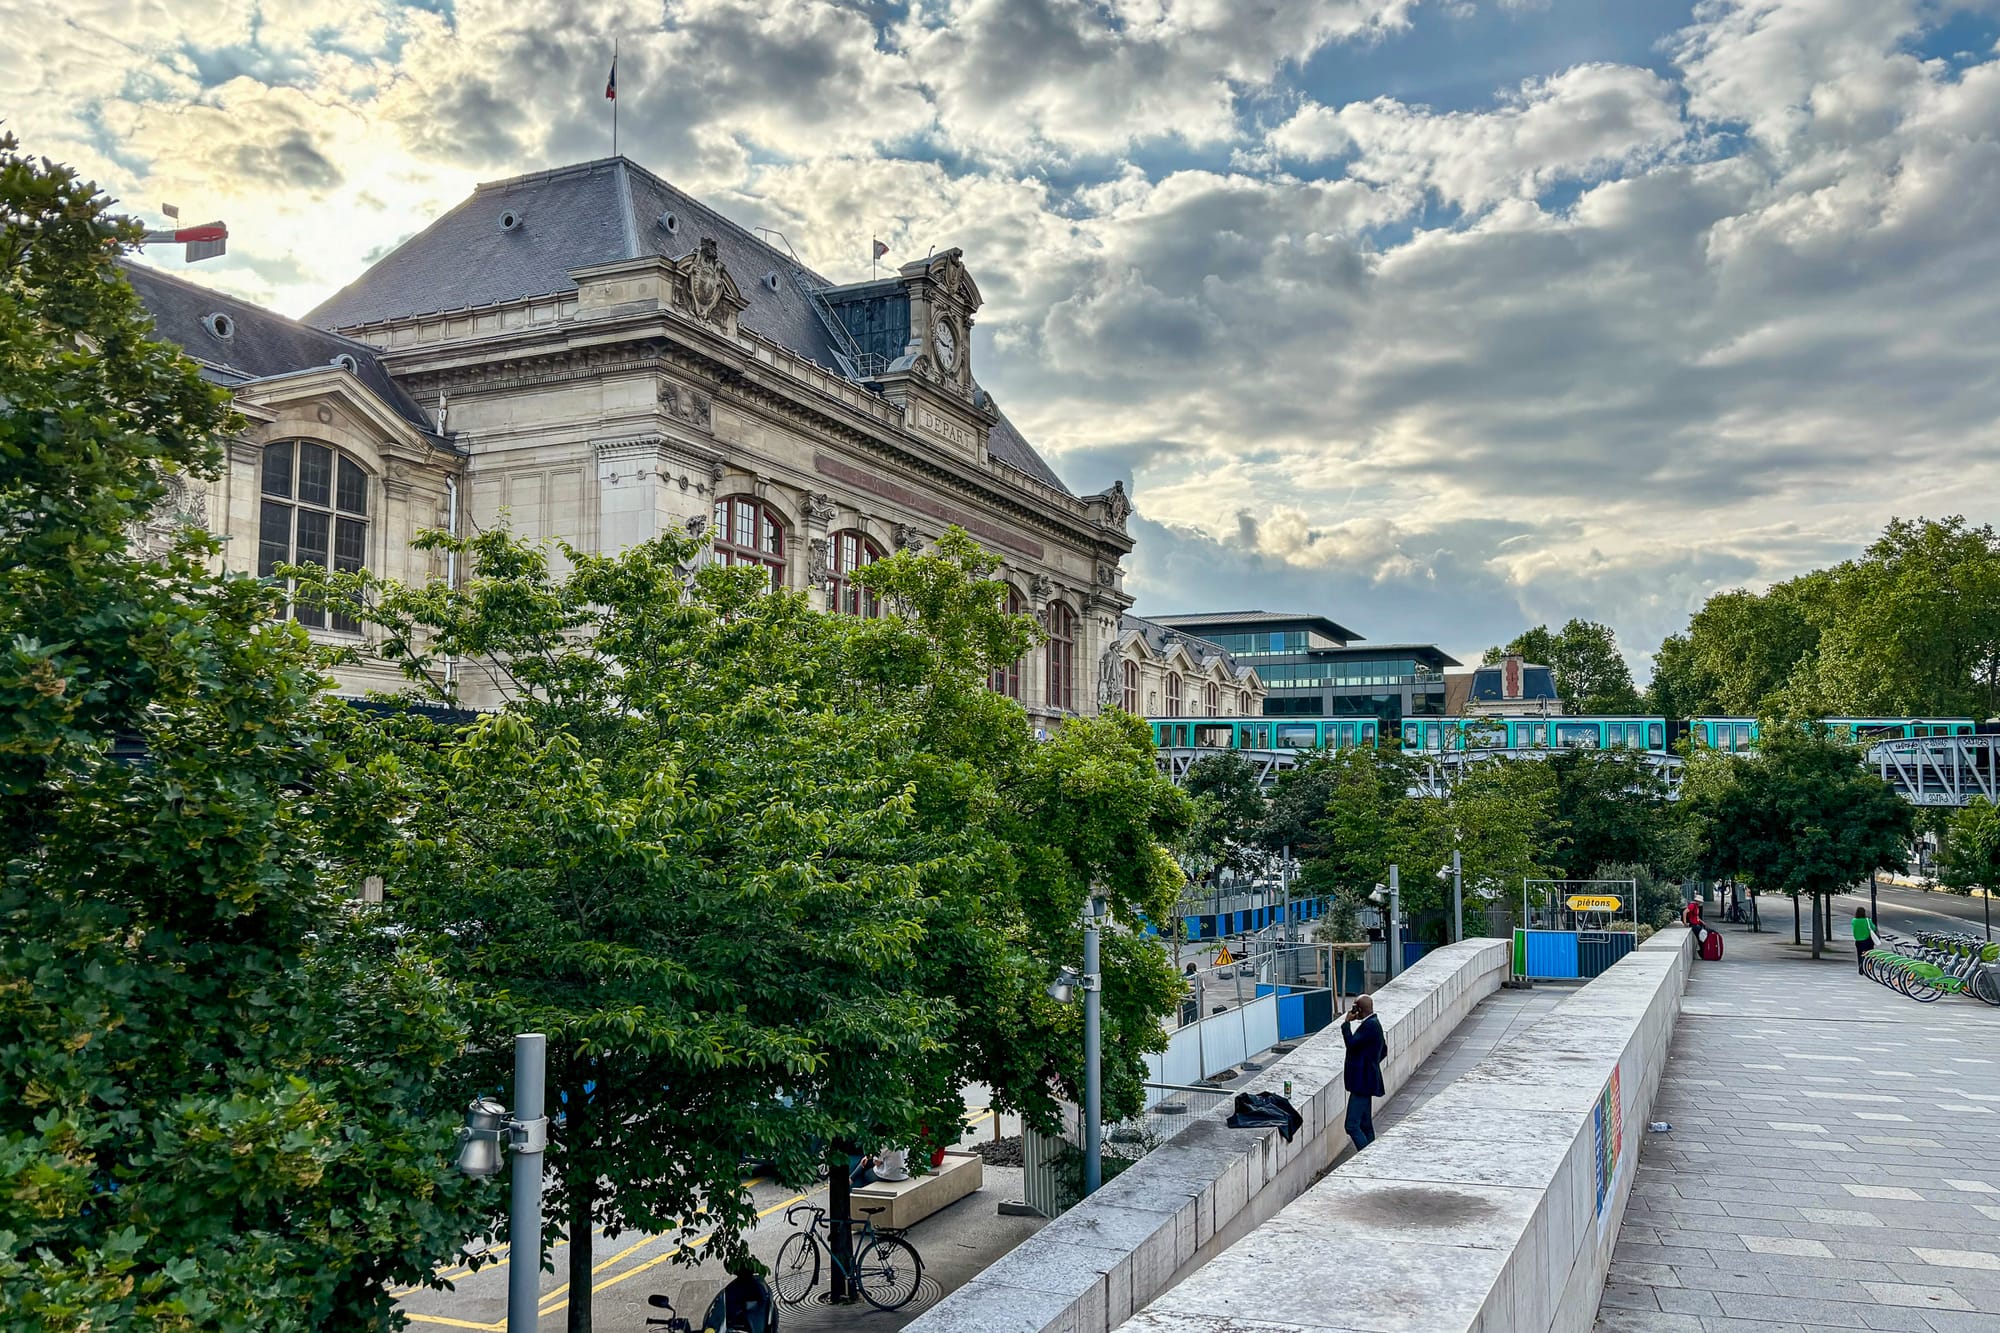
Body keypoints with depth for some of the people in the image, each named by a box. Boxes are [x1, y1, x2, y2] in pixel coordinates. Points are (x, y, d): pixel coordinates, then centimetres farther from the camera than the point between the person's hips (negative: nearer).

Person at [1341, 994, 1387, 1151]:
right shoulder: (1373, 1023, 14)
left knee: (1352, 1126, -11)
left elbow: (1351, 1043, -22)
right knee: (1365, 1125, 15)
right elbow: (1384, 1050, 25)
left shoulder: (1370, 1025, -19)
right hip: (1366, 1080, 11)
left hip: (1363, 1081, -11)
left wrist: (1346, 1023, -13)